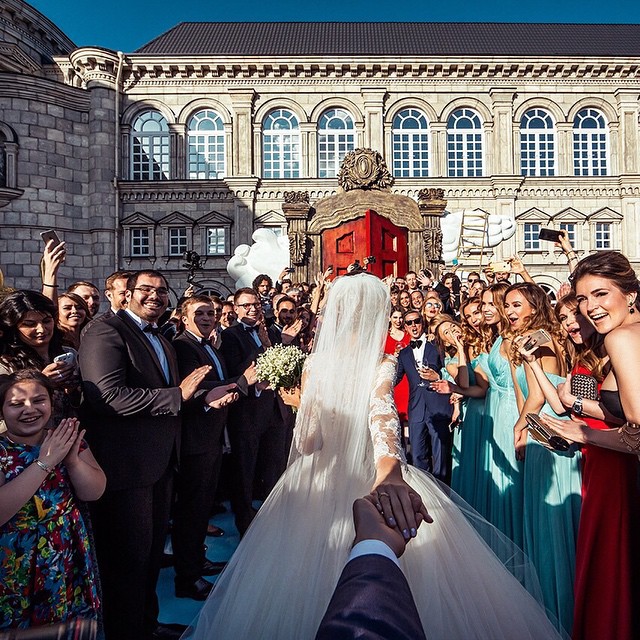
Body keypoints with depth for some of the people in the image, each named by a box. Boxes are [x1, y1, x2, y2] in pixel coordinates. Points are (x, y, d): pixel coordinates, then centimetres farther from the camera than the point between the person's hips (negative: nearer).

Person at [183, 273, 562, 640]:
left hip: (319, 484, 3)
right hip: (371, 478, -2)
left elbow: (307, 442, -9)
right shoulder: (382, 365, -15)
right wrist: (389, 470, -53)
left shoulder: (315, 363, -9)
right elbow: (381, 413, -37)